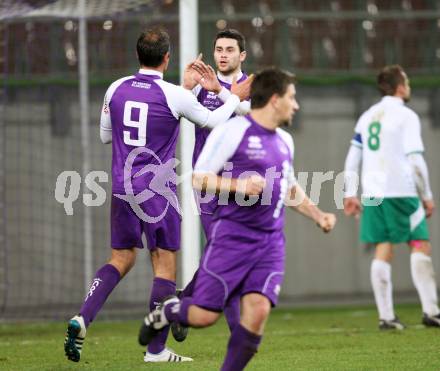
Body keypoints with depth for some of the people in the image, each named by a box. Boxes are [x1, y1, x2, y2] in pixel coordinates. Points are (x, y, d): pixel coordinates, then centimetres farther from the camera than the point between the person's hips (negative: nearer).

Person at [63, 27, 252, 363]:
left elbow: (105, 136, 15)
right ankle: (156, 349, 3)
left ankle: (82, 318, -5)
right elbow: (212, 121, 6)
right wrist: (234, 97, 22)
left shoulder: (117, 89, 1)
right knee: (165, 265, 4)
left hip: (122, 188, 4)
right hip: (158, 191, -4)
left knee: (121, 259, 16)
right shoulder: (175, 95, -11)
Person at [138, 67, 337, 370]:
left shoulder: (284, 141, 16)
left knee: (258, 310, -13)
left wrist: (317, 215, 19)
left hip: (270, 243, 6)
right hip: (232, 236, -6)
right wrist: (239, 186, -22)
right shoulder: (233, 131, -8)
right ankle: (166, 311, 28)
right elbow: (199, 178, -10)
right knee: (205, 315, -6)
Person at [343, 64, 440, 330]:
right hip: (401, 191, -6)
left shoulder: (367, 117, 15)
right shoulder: (406, 116, -5)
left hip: (372, 193, 6)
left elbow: (353, 157, 13)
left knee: (383, 250, 7)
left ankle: (386, 315, 2)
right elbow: (415, 160, -10)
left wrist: (351, 194, 16)